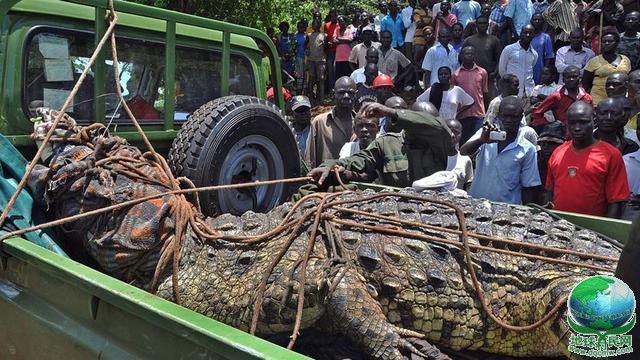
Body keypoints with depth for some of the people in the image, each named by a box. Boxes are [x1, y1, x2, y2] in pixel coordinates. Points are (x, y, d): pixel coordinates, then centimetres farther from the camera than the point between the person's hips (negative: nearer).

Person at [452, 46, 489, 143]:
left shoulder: (482, 72, 6)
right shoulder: (456, 74, 4)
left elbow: (485, 93, 10)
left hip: (478, 113, 0)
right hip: (462, 114, 0)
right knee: (463, 141, 6)